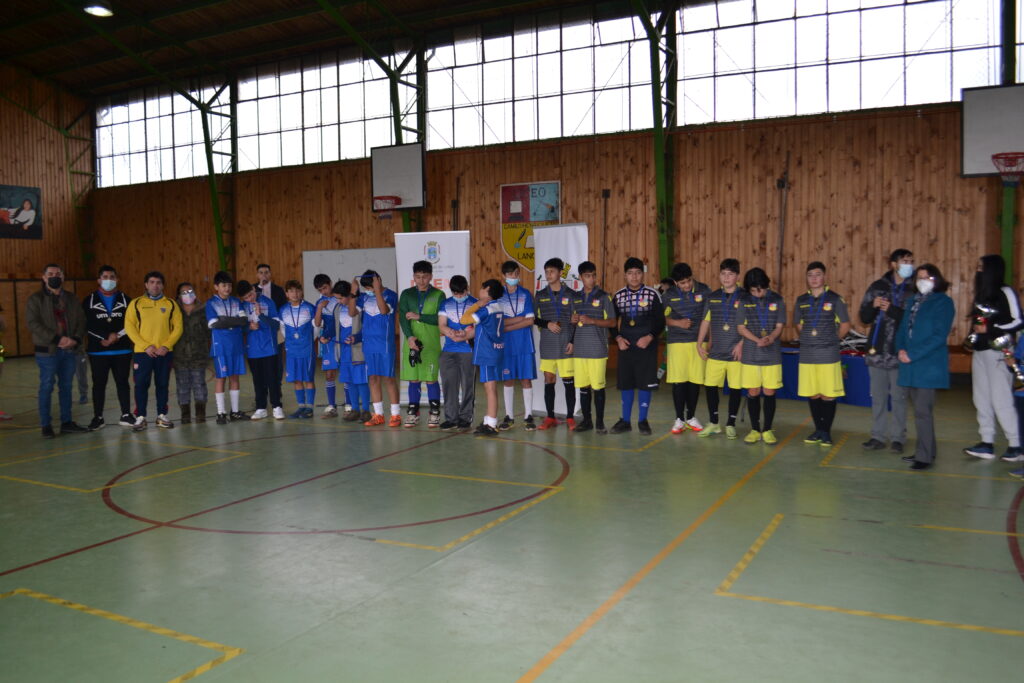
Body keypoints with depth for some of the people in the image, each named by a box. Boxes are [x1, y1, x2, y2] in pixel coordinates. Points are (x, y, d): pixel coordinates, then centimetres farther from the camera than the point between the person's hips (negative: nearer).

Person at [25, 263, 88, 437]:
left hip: (69, 350, 4)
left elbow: (81, 321, 8)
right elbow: (33, 323, -11)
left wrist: (76, 339, -11)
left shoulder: (71, 299, 12)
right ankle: (46, 426, 7)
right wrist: (56, 339, -19)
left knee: (66, 387, 10)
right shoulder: (36, 299, -1)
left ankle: (66, 422, 18)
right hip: (47, 351, -4)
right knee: (46, 387, -1)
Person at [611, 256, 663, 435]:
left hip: (646, 346, -2)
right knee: (625, 383, 6)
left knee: (645, 383, 1)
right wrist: (618, 338, -5)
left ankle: (643, 421, 14)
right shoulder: (618, 296, 4)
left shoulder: (652, 294, -3)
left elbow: (660, 321, -2)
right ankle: (625, 421, 17)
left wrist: (650, 337, -16)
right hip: (625, 346, 2)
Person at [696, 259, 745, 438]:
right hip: (715, 352, 3)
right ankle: (713, 423, 20)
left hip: (736, 352, -3)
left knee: (735, 388, 3)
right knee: (710, 386, 5)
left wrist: (741, 344, -11)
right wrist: (699, 343, 7)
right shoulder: (712, 297, 9)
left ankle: (730, 424, 18)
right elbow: (706, 321, 13)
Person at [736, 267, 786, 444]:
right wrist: (758, 340, -17)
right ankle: (755, 430, 15)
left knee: (769, 393, 3)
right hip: (750, 355, 0)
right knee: (753, 393, 3)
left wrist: (770, 339, -21)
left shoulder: (777, 300, 2)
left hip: (772, 354, 0)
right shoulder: (744, 301, 1)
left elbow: (779, 327, 1)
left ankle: (767, 430, 15)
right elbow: (740, 327, -1)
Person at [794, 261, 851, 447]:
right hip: (807, 355, 3)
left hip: (828, 355, -3)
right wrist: (809, 340, 11)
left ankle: (826, 432, 9)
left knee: (828, 395, -1)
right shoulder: (801, 300, 8)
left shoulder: (834, 299, -1)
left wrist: (832, 340, 5)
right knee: (812, 395, 8)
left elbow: (845, 325, 5)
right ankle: (818, 430, 20)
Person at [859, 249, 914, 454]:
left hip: (900, 353, -3)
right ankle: (878, 436, 18)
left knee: (899, 397, 4)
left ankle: (897, 438, 14)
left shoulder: (915, 290, -1)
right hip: (877, 351, 3)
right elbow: (864, 317, 10)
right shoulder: (878, 286, 8)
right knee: (878, 397, 10)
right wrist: (873, 305, -9)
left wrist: (892, 310, -16)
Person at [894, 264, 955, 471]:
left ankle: (925, 457, -3)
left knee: (922, 411, -9)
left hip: (929, 365, -6)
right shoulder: (913, 302, 17)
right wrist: (901, 350, -3)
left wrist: (913, 354, -16)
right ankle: (924, 451, 21)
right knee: (920, 411, 13)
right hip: (910, 365, 7)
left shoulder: (943, 302, -3)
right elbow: (902, 329, 16)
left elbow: (939, 336, -12)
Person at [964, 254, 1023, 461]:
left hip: (998, 352, -8)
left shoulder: (1006, 293, -7)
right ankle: (987, 444, 12)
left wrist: (989, 330, -15)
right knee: (981, 398, 7)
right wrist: (973, 336, 8)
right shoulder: (982, 295, 17)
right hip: (980, 352, 8)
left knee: (1001, 399, -8)